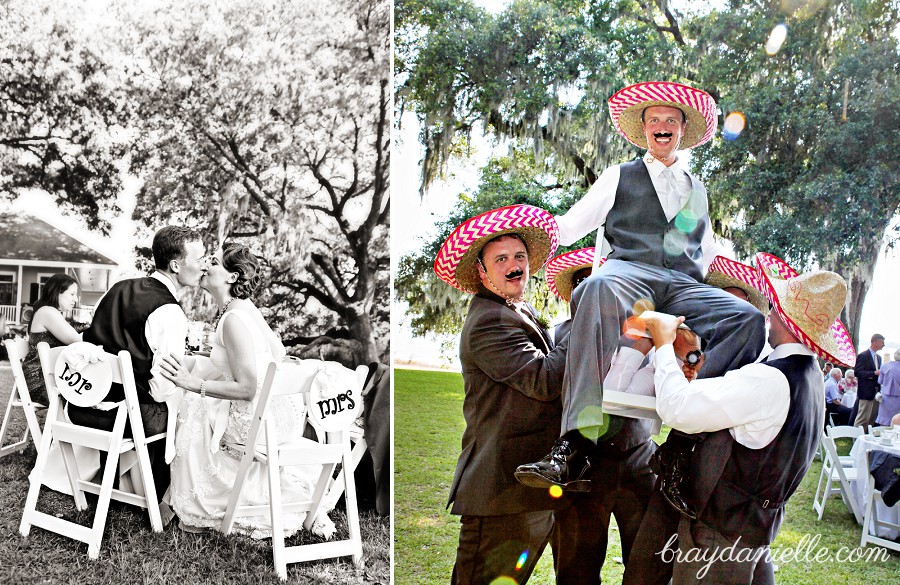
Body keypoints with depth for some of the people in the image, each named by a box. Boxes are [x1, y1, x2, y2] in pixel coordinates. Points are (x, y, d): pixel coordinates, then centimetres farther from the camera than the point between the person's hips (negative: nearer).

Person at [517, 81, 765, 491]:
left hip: (684, 287, 4)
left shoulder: (697, 190, 33)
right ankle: (576, 445, -53)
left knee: (748, 318, -28)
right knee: (600, 288, -43)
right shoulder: (620, 177, 23)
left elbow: (708, 254, 39)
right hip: (629, 273, -4)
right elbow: (570, 227, 15)